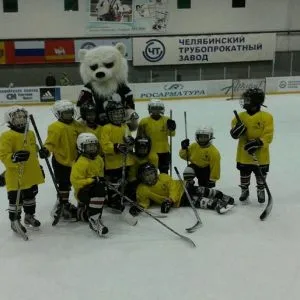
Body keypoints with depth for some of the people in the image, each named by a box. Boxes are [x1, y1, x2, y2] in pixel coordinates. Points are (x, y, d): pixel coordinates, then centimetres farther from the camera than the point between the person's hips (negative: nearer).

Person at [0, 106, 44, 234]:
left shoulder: (30, 134, 9)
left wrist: (38, 168, 22)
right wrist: (14, 157, -37)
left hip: (32, 174, 7)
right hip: (15, 175, -7)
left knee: (30, 195, 21)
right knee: (16, 199, 2)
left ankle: (29, 216, 39)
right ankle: (14, 221, 17)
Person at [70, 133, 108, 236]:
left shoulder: (99, 159, 9)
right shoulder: (80, 163, -19)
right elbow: (75, 181, -23)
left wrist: (101, 179, 2)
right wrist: (92, 181, -28)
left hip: (93, 188, 9)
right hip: (83, 191, -9)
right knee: (99, 190, -38)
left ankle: (81, 213, 48)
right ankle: (94, 220, -40)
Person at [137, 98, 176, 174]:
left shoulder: (166, 120, -1)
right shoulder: (144, 121, -6)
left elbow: (171, 134, -6)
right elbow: (139, 136, 0)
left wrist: (172, 128, -26)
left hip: (164, 150, 2)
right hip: (149, 151, -2)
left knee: (164, 171, 17)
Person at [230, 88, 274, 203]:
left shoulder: (266, 117, -13)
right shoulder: (241, 116, -2)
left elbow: (268, 135, -15)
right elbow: (234, 132, 4)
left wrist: (258, 143, -29)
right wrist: (235, 131, -20)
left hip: (260, 155, -2)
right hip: (244, 154, 3)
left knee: (261, 174, 14)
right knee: (244, 174, 16)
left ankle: (261, 191, 36)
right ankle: (244, 190, 36)